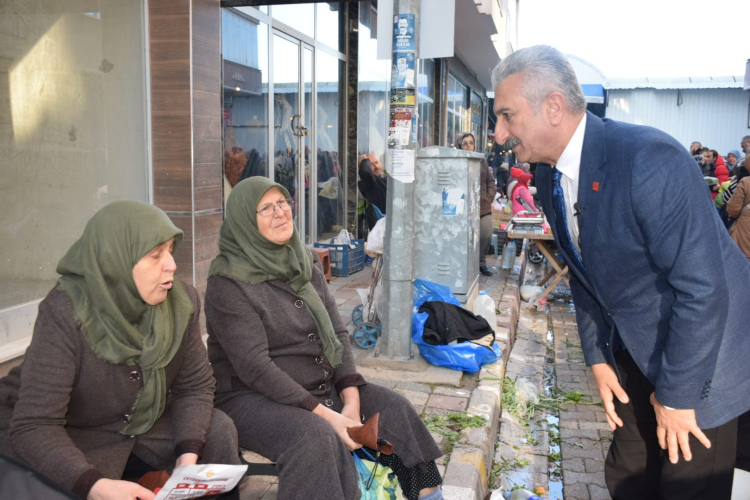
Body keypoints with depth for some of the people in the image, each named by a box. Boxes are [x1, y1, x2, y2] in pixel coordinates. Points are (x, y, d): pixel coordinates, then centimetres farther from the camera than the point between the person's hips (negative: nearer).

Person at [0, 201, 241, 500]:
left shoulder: (181, 301, -13)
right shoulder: (64, 315, -28)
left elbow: (196, 385, -5)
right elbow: (35, 426, -31)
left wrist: (188, 457, -22)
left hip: (145, 424, 5)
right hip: (71, 437, -4)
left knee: (218, 430, -10)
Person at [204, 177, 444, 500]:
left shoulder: (304, 262, 5)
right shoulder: (229, 283, -16)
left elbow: (336, 332, 3)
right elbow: (254, 366, -21)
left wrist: (351, 399, -10)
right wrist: (325, 414, -24)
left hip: (321, 386, 7)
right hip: (254, 396, -7)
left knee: (394, 409, -4)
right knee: (318, 436, -32)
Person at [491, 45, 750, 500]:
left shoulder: (649, 159, -28)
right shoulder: (549, 177, -2)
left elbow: (703, 288, -27)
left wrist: (677, 395, -19)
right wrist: (597, 358, 5)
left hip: (702, 357, -7)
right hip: (635, 354, 7)